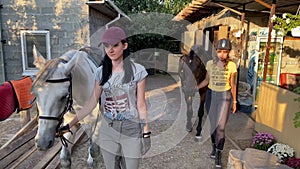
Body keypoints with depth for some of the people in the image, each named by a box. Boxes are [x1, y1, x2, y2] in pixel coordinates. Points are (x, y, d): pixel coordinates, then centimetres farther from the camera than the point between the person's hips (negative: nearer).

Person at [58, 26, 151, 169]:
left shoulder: (137, 71, -11)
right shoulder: (101, 72, -1)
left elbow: (141, 105, -7)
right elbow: (91, 103, 0)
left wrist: (146, 133, -4)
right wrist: (70, 124, -3)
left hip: (132, 131, -3)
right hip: (107, 130, 3)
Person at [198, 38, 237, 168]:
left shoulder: (232, 66, -9)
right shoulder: (210, 63, -5)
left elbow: (233, 85, -1)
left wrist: (234, 102, 2)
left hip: (225, 96, -2)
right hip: (211, 95, 2)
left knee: (220, 126, -7)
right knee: (213, 124, 12)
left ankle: (218, 155, 7)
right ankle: (214, 147, 34)